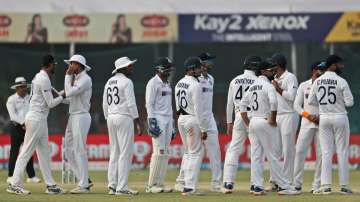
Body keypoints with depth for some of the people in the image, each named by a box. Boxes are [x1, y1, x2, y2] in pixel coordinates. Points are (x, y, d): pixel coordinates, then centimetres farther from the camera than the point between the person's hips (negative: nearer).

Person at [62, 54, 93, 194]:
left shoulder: (85, 79, -12)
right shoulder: (76, 79, 18)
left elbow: (69, 93, -21)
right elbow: (69, 98, 17)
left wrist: (68, 76, -11)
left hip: (81, 117, -10)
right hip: (73, 117, 10)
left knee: (79, 150, -9)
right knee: (69, 150, 9)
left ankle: (83, 185, -6)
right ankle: (85, 180, 14)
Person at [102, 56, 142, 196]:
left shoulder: (109, 82, 13)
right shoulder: (126, 82, -10)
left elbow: (105, 104, 15)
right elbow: (131, 104, -14)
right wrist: (137, 122, -11)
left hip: (111, 118, 8)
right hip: (124, 117, -8)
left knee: (114, 153, 13)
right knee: (125, 153, -6)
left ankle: (112, 186, 12)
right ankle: (122, 188, -10)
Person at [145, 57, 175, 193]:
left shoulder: (167, 84, 19)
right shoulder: (153, 83, -7)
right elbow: (149, 104, -12)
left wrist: (172, 125, 19)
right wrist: (152, 122, -20)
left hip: (168, 119, 9)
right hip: (157, 119, -9)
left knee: (165, 153, 5)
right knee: (159, 151, -13)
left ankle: (160, 183, 7)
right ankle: (151, 185, -11)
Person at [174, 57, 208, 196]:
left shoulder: (179, 84, 10)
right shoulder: (195, 85, -16)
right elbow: (198, 109, -18)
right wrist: (203, 129, -15)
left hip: (181, 119, 8)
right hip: (193, 120, -8)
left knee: (188, 152, 20)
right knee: (196, 153, -3)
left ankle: (182, 182, 18)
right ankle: (189, 187, -6)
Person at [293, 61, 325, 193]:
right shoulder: (303, 86, 9)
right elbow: (297, 105, 6)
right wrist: (308, 115, -9)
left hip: (322, 124, 0)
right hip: (306, 123, 0)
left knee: (321, 154, -3)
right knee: (300, 151, -8)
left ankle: (317, 185, 1)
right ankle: (296, 183, -5)